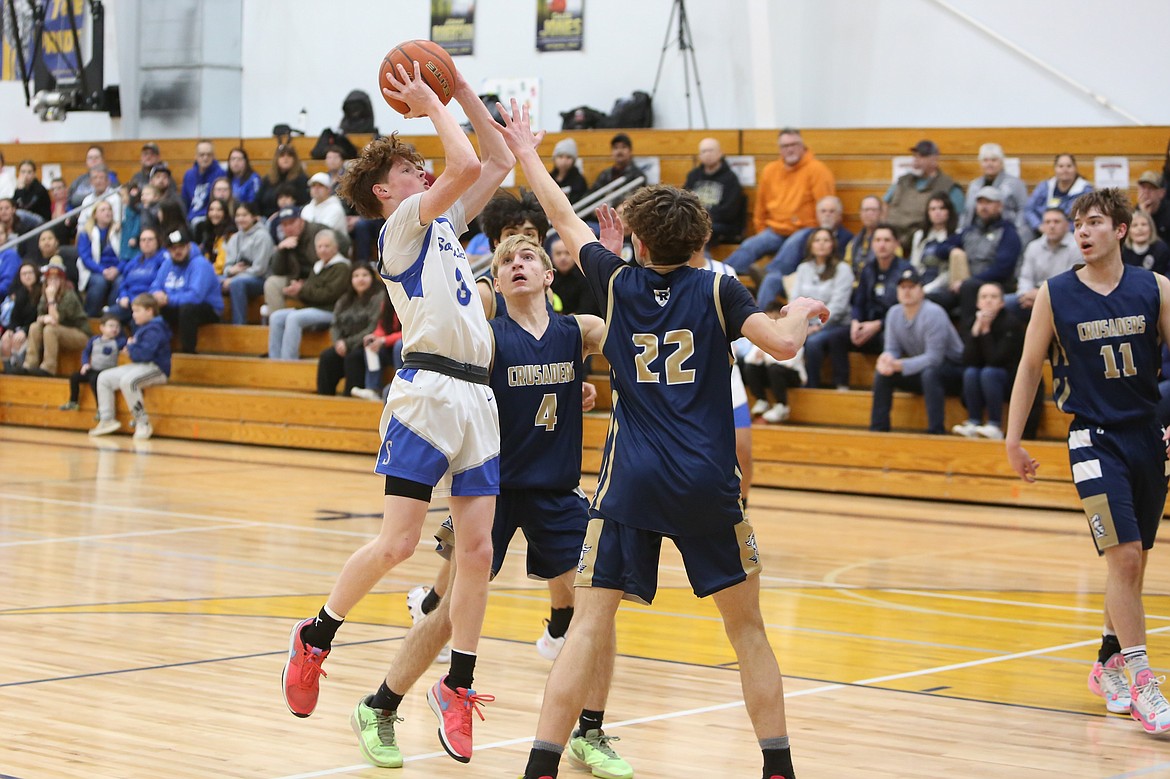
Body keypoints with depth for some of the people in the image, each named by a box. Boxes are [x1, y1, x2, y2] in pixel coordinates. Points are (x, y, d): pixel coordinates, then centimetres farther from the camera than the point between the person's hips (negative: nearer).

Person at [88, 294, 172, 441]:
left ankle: (143, 423, -29)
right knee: (104, 378, 6)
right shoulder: (141, 327, 17)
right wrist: (130, 347, 6)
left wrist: (130, 348, -6)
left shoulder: (154, 330, -15)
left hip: (156, 368, -11)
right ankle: (107, 420, 4)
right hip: (139, 366, 11)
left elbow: (145, 353, -26)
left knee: (127, 380, -38)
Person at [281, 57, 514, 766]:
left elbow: (500, 162, 26)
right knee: (398, 543, -9)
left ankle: (457, 687, 8)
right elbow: (466, 165, -14)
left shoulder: (445, 223, 23)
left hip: (477, 397, 8)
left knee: (478, 548, 2)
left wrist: (462, 90, 21)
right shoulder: (402, 225, 0)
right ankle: (315, 638, 11)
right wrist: (431, 104, -1)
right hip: (428, 392, -8)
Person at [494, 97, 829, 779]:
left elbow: (567, 219, 19)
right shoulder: (717, 289, 0)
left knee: (590, 624, 0)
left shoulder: (618, 284, 5)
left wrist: (527, 153, 33)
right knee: (747, 625, 12)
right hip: (708, 486, 0)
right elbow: (782, 344, -11)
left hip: (631, 485, 0)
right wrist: (800, 311, 12)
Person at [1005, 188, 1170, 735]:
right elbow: (1030, 366, 4)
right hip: (1095, 439, -3)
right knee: (1123, 556, -14)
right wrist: (1013, 440, 2)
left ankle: (1110, 665, 29)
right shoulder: (1055, 295, -3)